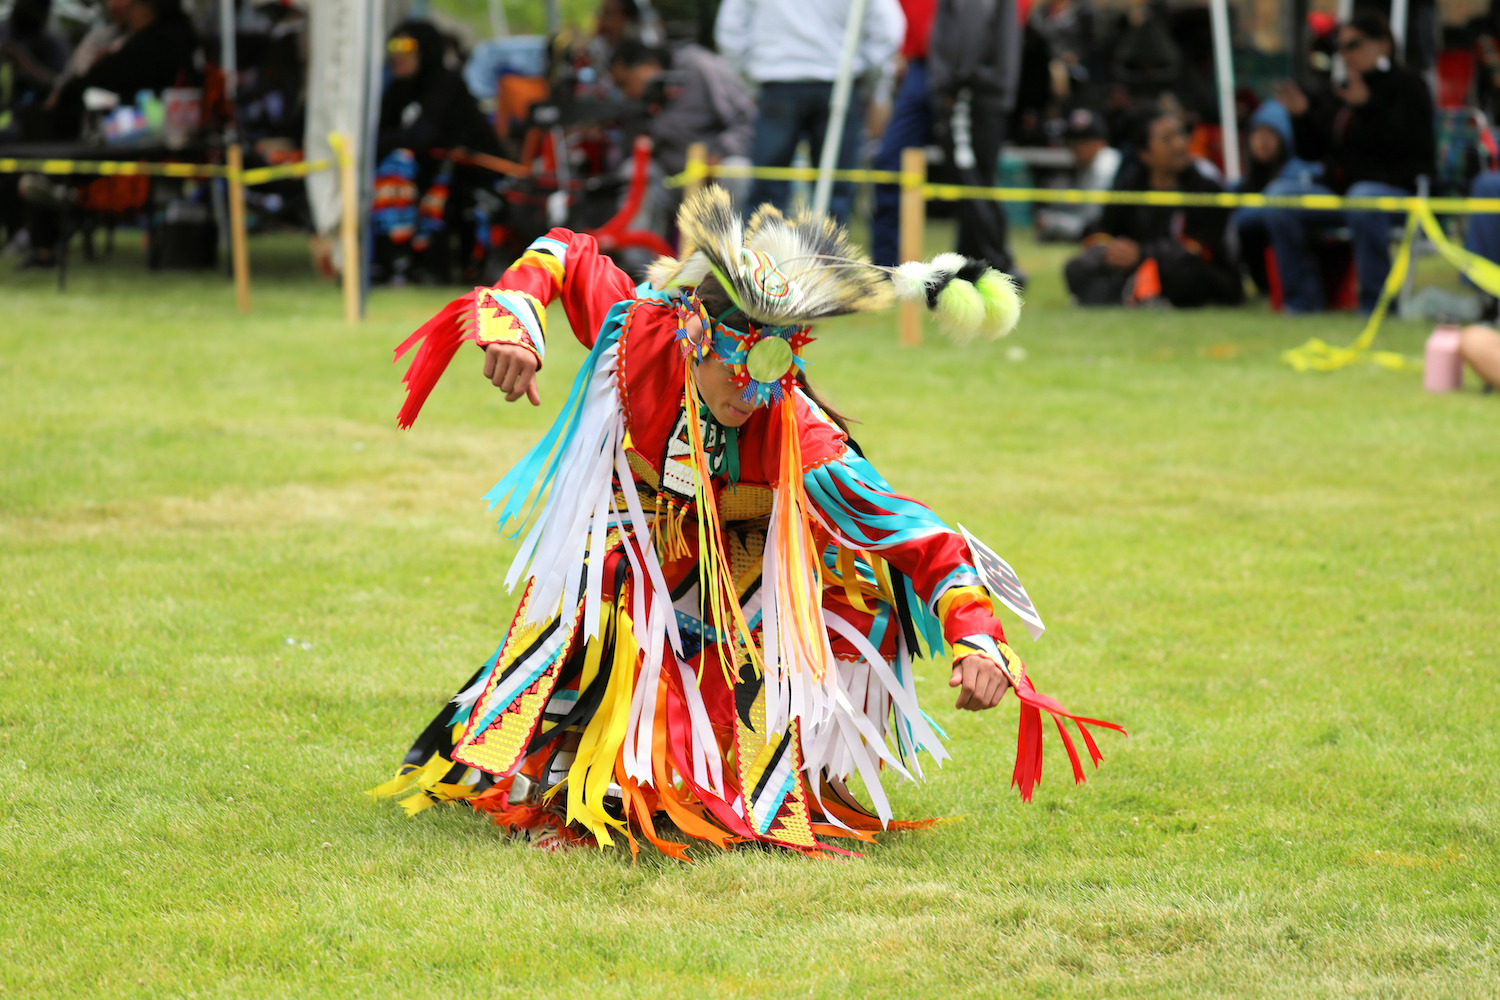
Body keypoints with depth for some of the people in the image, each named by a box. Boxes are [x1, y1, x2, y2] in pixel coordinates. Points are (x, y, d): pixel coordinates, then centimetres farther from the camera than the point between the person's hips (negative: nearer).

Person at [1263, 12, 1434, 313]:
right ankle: (1303, 301, -16)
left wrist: (1367, 107, -28)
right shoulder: (1337, 96, 18)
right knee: (1279, 193, -17)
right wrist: (1301, 116, -2)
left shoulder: (1406, 86, 0)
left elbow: (1404, 142, -17)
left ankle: (1374, 304, -32)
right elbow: (1313, 150, 16)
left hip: (1397, 188, -6)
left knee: (1363, 198, -41)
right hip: (1339, 189, 7)